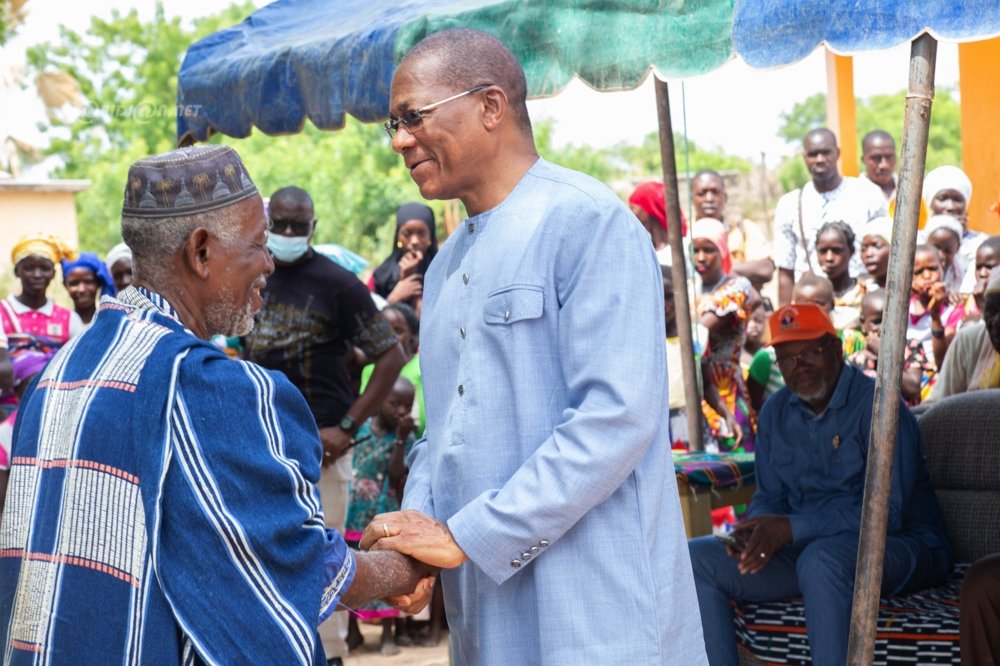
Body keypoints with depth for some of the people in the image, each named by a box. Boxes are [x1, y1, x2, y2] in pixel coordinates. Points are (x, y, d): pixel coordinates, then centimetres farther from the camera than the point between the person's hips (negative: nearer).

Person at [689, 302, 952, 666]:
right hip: (807, 546, 7)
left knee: (822, 558, -40)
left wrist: (791, 528, -25)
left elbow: (887, 513, -20)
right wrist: (756, 532, -13)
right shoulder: (775, 412, 8)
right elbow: (769, 497, 12)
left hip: (898, 546, -6)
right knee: (696, 558, -12)